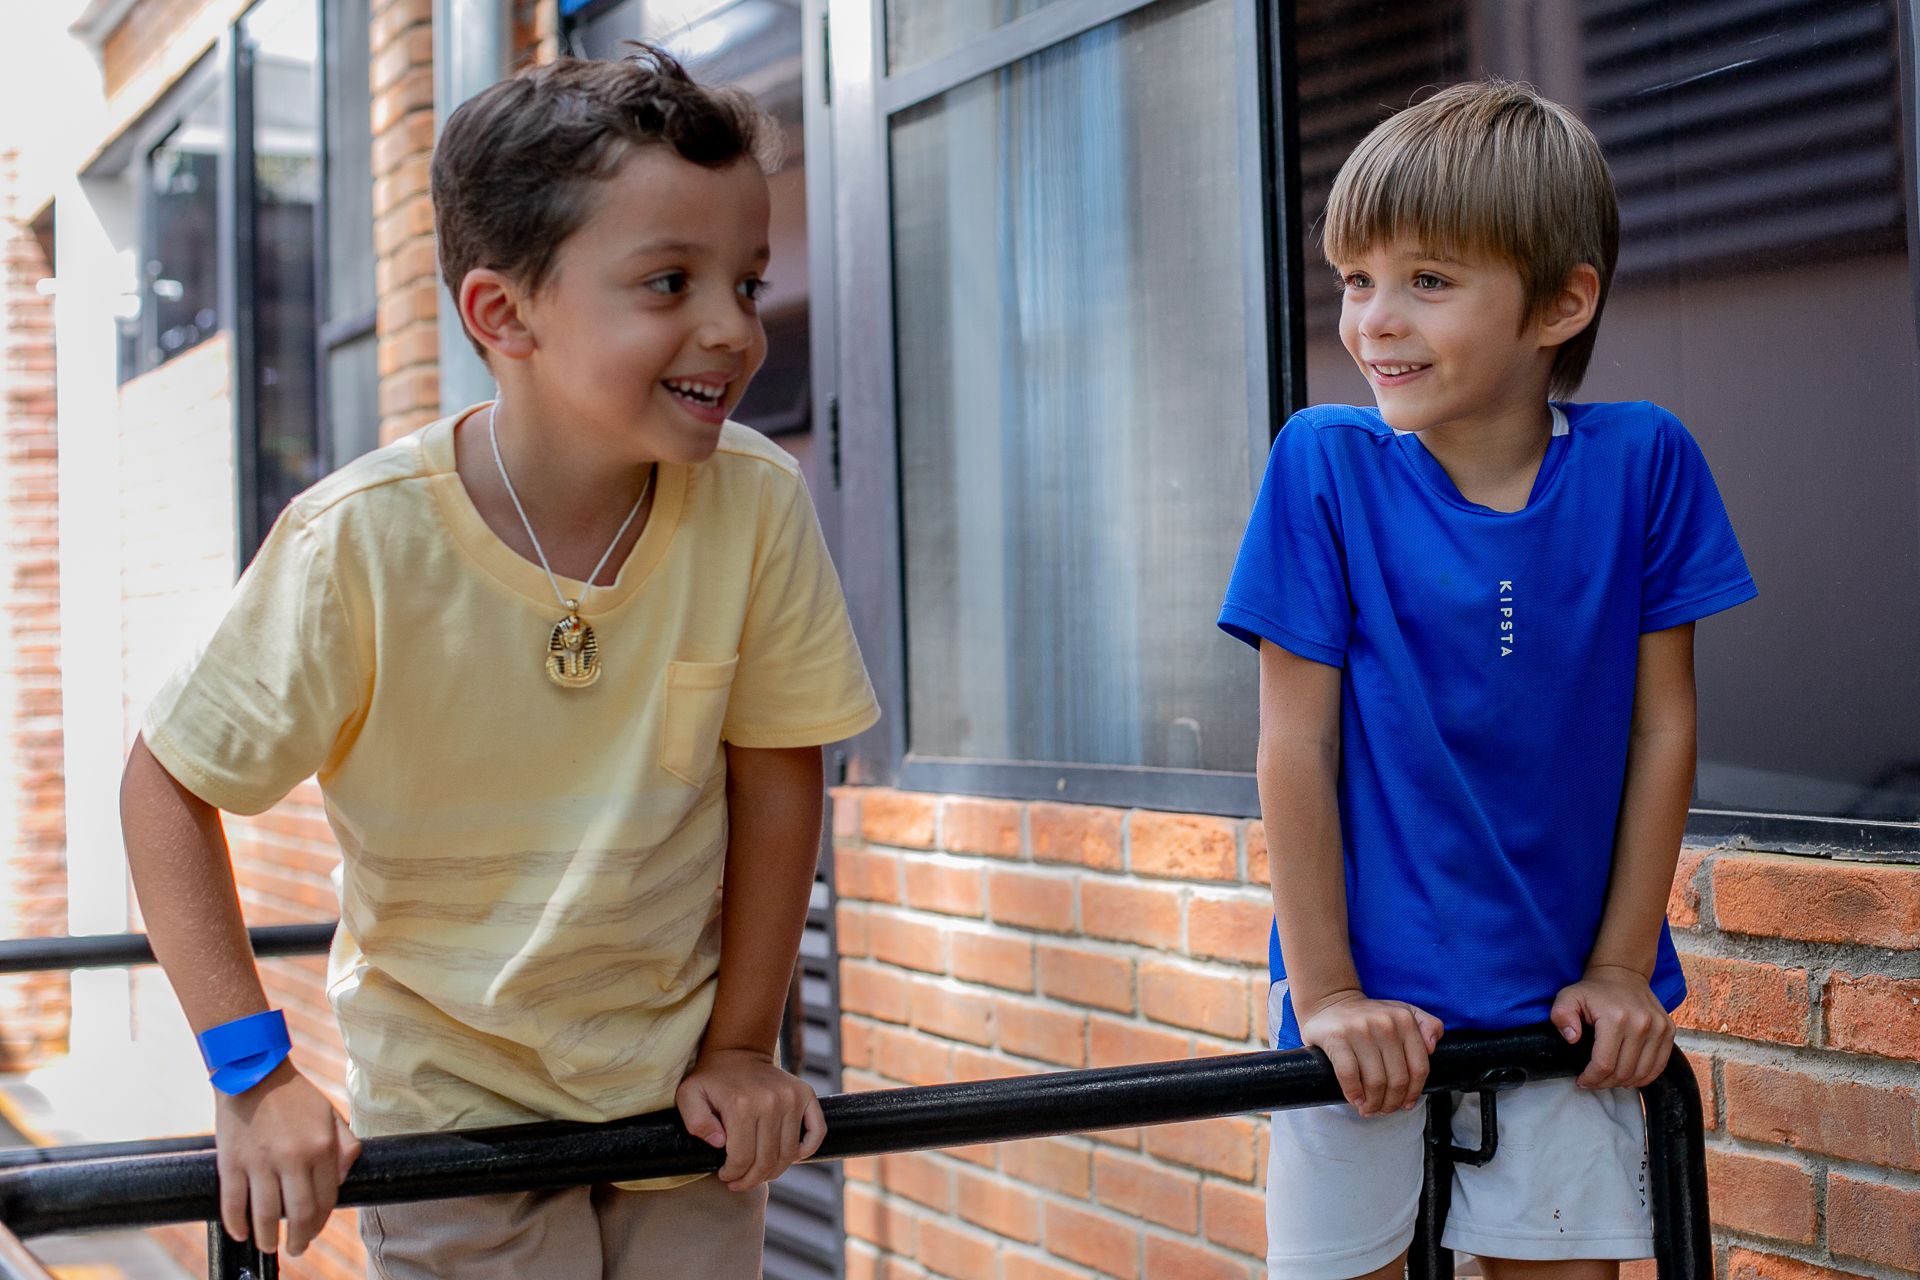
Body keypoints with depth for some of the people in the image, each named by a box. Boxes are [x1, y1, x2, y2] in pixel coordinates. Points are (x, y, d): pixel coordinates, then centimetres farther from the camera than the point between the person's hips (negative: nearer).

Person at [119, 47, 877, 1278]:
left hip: (681, 1083, 2)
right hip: (456, 1094, -2)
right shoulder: (365, 540, -22)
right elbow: (172, 782, -12)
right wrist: (254, 1073, -17)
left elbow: (776, 768, -6)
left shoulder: (757, 504, -18)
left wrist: (744, 1042, -3)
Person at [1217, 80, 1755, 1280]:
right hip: (1371, 1007, -1)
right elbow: (1297, 747, -9)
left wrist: (1621, 966, 0)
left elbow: (1661, 729, -1)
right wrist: (1324, 991, -9)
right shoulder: (1326, 465, -10)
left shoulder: (1641, 462, -7)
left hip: (1560, 1003, 1)